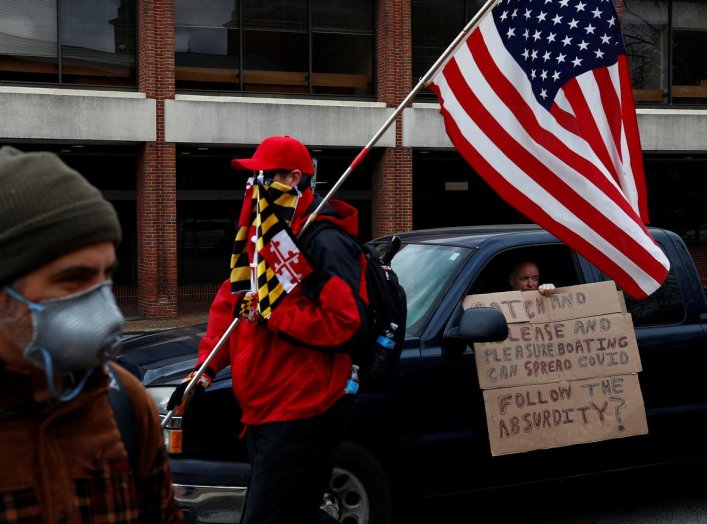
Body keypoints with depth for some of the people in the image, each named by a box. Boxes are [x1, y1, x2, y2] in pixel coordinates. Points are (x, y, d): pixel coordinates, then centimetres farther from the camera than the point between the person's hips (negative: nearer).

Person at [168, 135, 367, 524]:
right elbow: (228, 303, 19)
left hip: (301, 415, -10)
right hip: (262, 411, 10)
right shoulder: (260, 235, 15)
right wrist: (205, 369, 8)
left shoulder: (325, 241, -15)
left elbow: (348, 324, -23)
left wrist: (273, 313, -18)